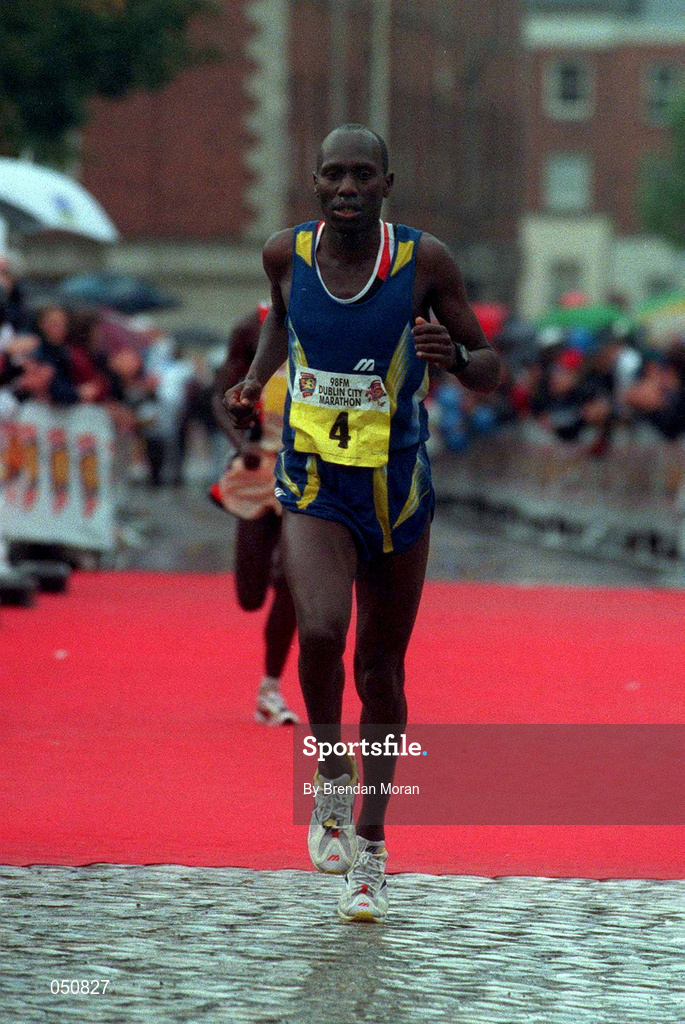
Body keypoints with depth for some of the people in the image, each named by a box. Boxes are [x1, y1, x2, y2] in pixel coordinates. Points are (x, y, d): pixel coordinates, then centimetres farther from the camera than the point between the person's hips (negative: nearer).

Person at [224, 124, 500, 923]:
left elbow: (488, 371, -3)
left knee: (380, 670, 10)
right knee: (321, 631, -26)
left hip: (398, 488, 0)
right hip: (313, 488, 0)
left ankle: (370, 851, 25)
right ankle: (330, 777, 2)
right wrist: (253, 381, 3)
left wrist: (454, 356, -26)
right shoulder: (287, 253, -5)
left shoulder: (424, 261, -11)